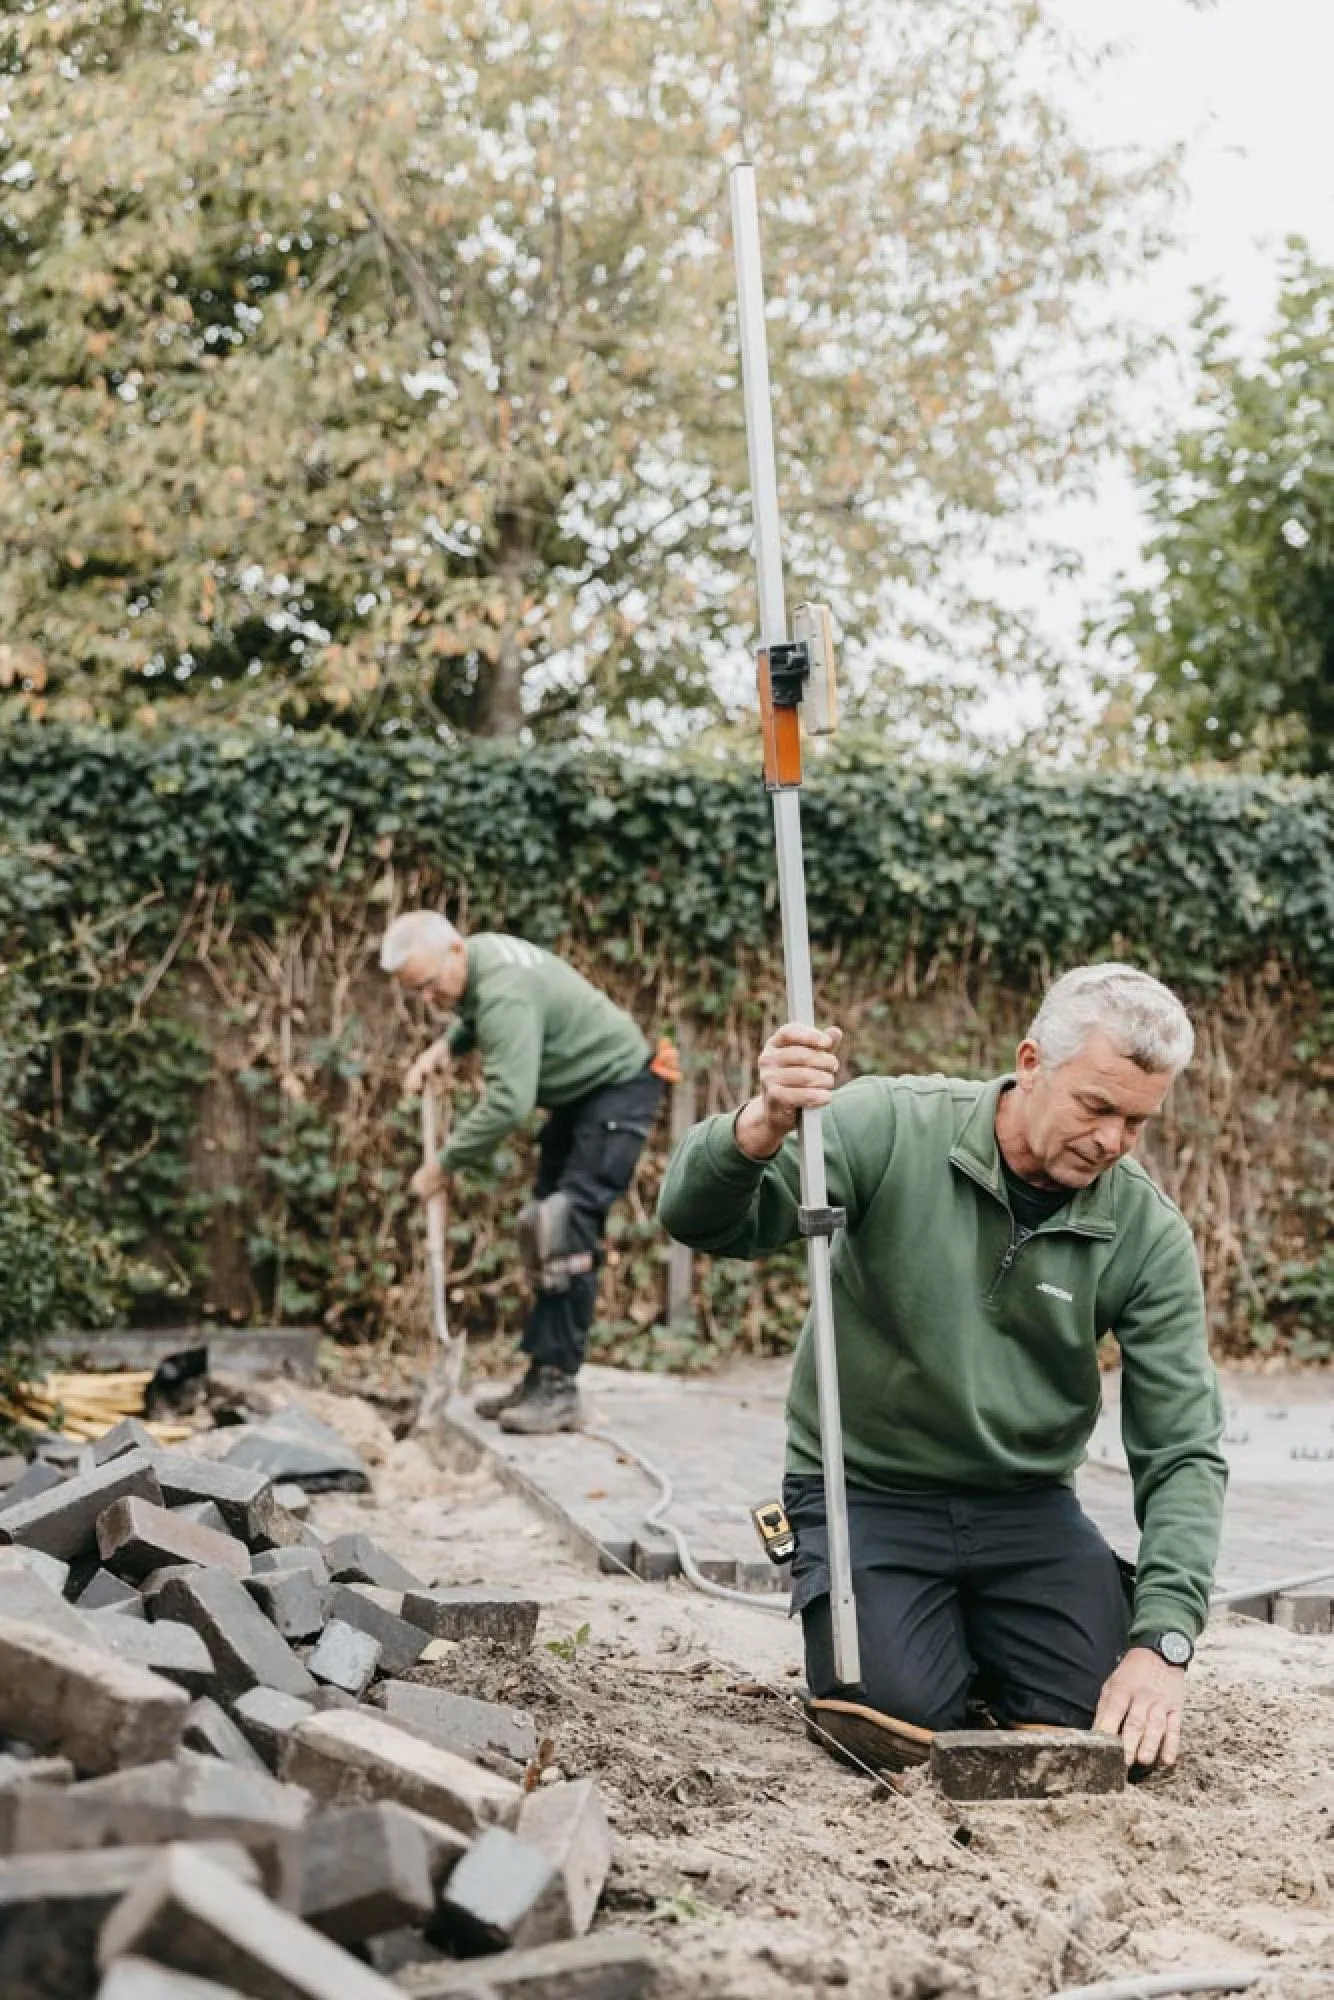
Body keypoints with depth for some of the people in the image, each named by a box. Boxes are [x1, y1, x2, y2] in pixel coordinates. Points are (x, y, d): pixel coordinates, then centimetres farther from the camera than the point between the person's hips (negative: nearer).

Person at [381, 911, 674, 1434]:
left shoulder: (505, 995, -32)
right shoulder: (476, 958, -1)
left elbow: (508, 1102, -38)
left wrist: (442, 1165, -31)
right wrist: (446, 1045, 2)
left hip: (618, 1086, -11)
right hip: (579, 1092, 11)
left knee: (567, 1226, -18)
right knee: (545, 1230, 10)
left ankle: (559, 1388, -18)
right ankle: (541, 1375, 13)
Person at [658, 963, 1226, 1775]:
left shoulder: (1149, 1234, -9)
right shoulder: (894, 1128, -16)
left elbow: (1183, 1451, -8)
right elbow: (702, 1220, -24)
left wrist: (1164, 1641, -21)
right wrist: (763, 1127, -48)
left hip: (1026, 1504, 3)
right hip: (867, 1491, -2)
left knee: (1111, 1725, -15)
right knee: (902, 1721, -23)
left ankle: (982, 1645, 18)